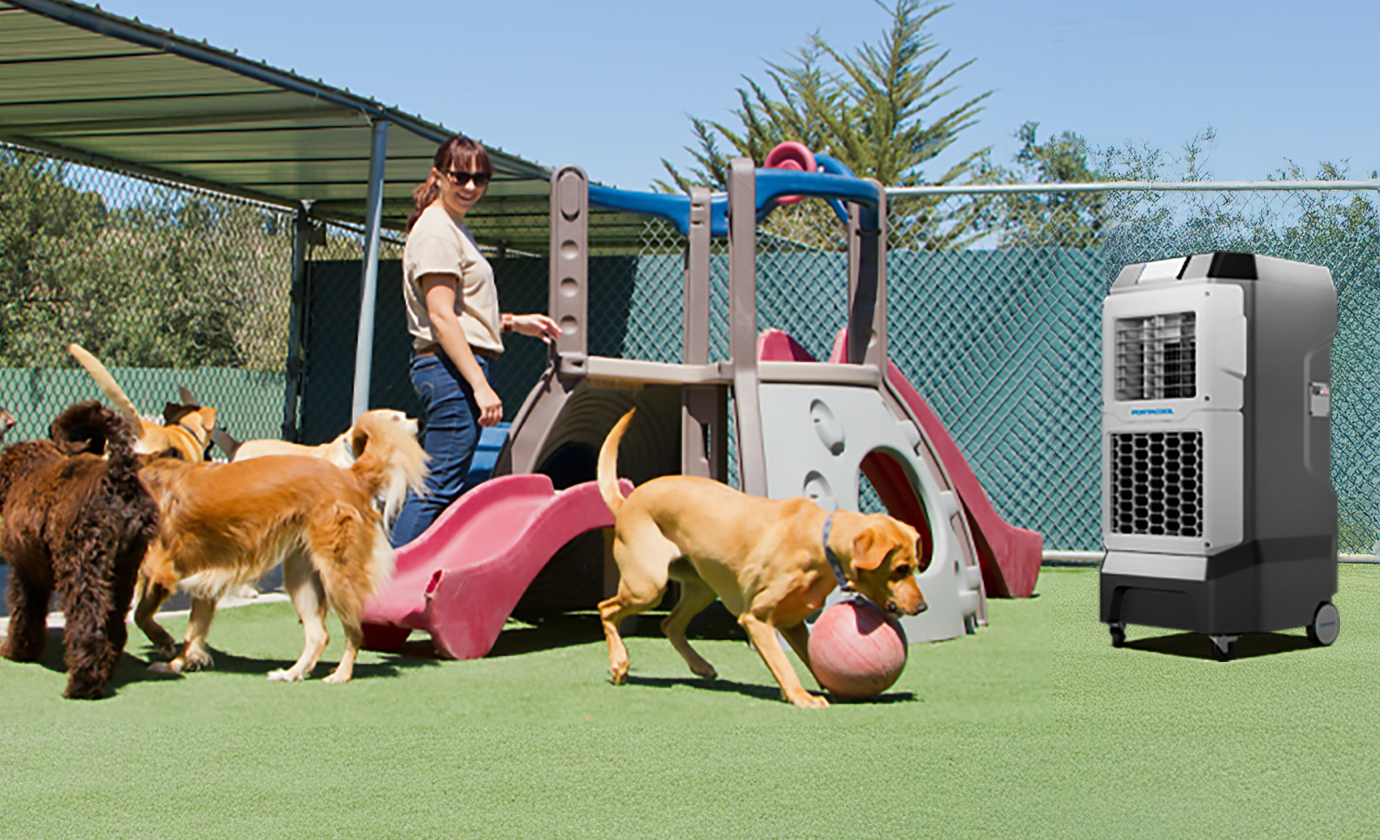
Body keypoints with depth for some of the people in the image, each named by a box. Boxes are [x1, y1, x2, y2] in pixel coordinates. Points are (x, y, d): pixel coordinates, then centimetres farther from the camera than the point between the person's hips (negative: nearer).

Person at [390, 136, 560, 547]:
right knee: (438, 489, -11)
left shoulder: (455, 228, 21)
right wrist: (480, 385, -22)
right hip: (451, 369, -10)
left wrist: (513, 322, 18)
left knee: (442, 489, 11)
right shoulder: (436, 230, -11)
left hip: (464, 368, 10)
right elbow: (440, 316, -18)